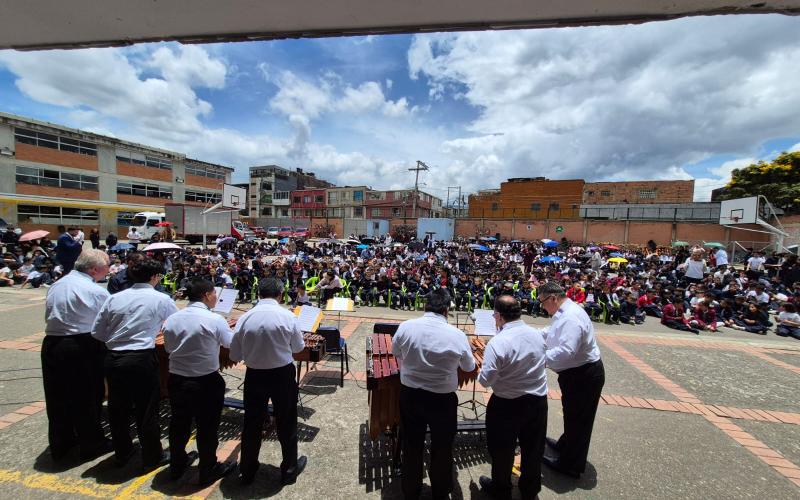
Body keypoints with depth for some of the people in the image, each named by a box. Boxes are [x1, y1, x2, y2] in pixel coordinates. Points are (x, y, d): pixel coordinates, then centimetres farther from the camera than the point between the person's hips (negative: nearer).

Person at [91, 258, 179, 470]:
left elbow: (97, 333, 7)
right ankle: (152, 457, 24)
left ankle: (122, 452, 38)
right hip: (142, 359, -5)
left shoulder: (114, 298, 4)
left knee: (118, 408, 20)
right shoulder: (161, 299, -7)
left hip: (113, 359, 5)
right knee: (146, 410, 9)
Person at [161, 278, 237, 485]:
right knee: (207, 428, 11)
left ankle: (176, 465, 42)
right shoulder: (215, 320, -21)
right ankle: (208, 470, 28)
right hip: (206, 382, -5)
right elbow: (231, 343, -6)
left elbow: (169, 348, 7)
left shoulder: (171, 319, -5)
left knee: (179, 424, 23)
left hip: (176, 379, 5)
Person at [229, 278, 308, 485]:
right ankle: (289, 469, 32)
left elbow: (235, 355, -3)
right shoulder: (287, 316, -16)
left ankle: (247, 471, 37)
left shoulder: (244, 318, -11)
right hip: (283, 375, -2)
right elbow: (299, 346, -3)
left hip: (254, 375, 2)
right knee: (286, 423, 16)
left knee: (252, 424, 20)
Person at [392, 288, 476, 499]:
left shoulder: (405, 327, -16)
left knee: (411, 445, 24)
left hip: (410, 394, 2)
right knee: (442, 447, 24)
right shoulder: (457, 335, -20)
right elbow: (469, 367, -3)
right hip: (443, 399, -1)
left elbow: (396, 353, 2)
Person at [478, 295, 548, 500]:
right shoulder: (537, 335, -8)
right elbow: (536, 365, 7)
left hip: (507, 405, -5)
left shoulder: (497, 343, -27)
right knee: (533, 449, 25)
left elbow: (486, 380, -24)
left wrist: (482, 374, -3)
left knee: (502, 450, 18)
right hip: (538, 401, 6)